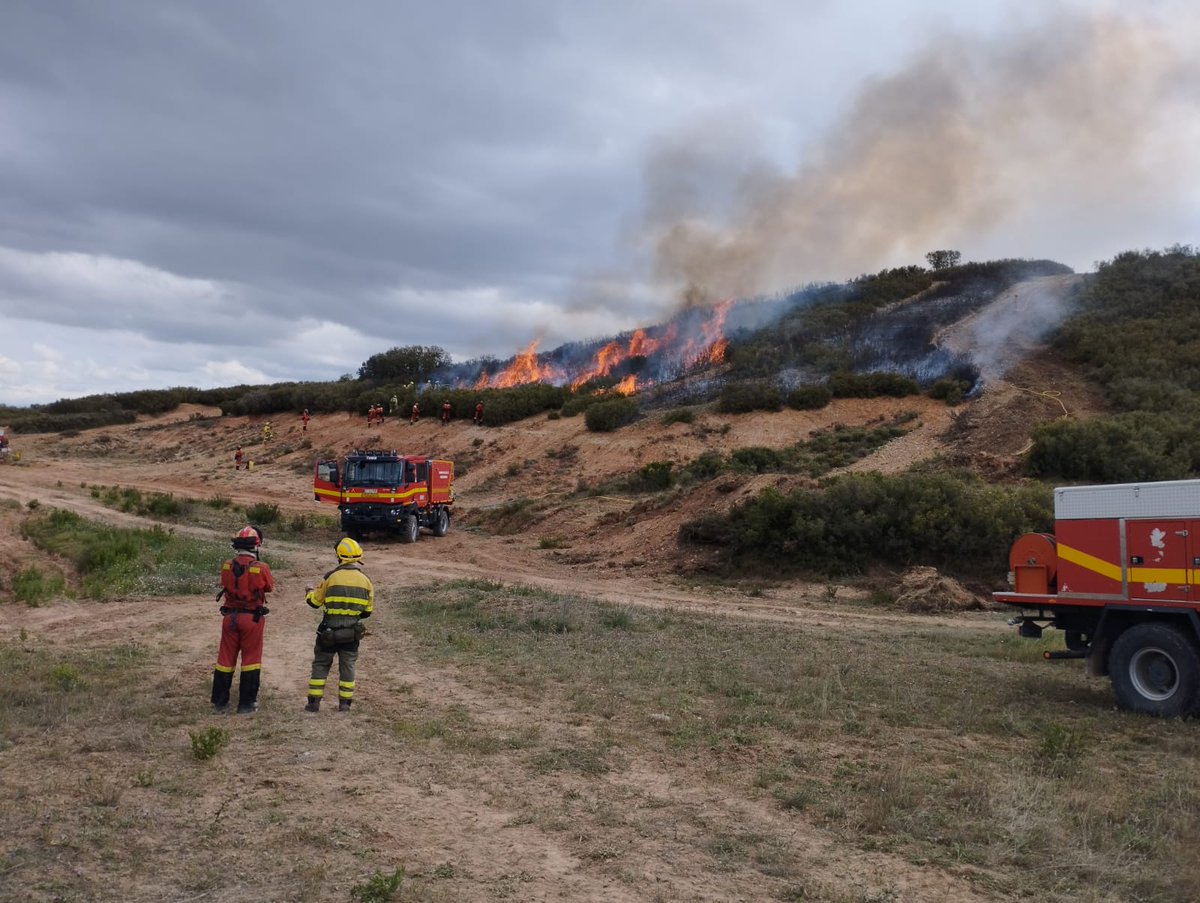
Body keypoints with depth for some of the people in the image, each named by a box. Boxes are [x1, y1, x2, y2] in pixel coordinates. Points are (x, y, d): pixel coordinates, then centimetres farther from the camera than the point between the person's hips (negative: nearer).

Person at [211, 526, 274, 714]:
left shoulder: (226, 566, -5)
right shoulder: (261, 568, -16)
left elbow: (225, 585, 11)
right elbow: (269, 587, 1)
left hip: (230, 616, 3)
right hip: (252, 618, -3)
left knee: (225, 659, 14)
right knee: (250, 660, 9)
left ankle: (219, 703, 22)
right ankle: (246, 705, 14)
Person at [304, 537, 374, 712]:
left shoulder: (330, 577, -10)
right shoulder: (366, 580, -2)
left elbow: (315, 601, 1)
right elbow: (368, 611, 4)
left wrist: (309, 593, 23)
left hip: (328, 631, -2)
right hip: (352, 633, 2)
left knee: (320, 665, 12)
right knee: (347, 667, 12)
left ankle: (314, 702, 13)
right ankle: (345, 703, 14)